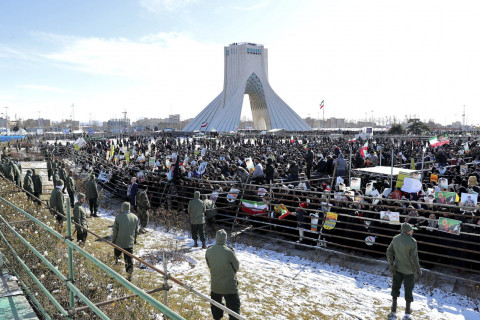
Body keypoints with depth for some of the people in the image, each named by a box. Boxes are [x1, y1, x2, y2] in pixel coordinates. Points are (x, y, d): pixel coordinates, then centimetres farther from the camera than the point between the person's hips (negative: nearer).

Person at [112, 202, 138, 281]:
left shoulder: (118, 217, -15)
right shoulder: (135, 217, -3)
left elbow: (115, 231, -9)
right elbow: (136, 230, 8)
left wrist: (113, 240, 5)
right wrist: (134, 239, 21)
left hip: (119, 242, -2)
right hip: (130, 243, 2)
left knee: (117, 253, 28)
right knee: (129, 260, 4)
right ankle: (129, 276, 5)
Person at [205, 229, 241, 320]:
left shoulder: (209, 251, -13)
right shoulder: (229, 252, -27)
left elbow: (209, 265, 3)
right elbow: (237, 266, -11)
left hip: (215, 285, 5)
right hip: (229, 286, -4)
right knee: (234, 307, 8)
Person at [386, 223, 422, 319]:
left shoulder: (395, 239, -5)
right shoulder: (412, 242, -21)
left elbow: (389, 253, 0)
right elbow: (414, 258, -18)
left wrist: (391, 265, 8)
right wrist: (418, 271, -5)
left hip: (397, 269, 4)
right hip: (409, 270, -4)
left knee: (395, 288, 14)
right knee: (408, 290, 11)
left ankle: (393, 312, 19)